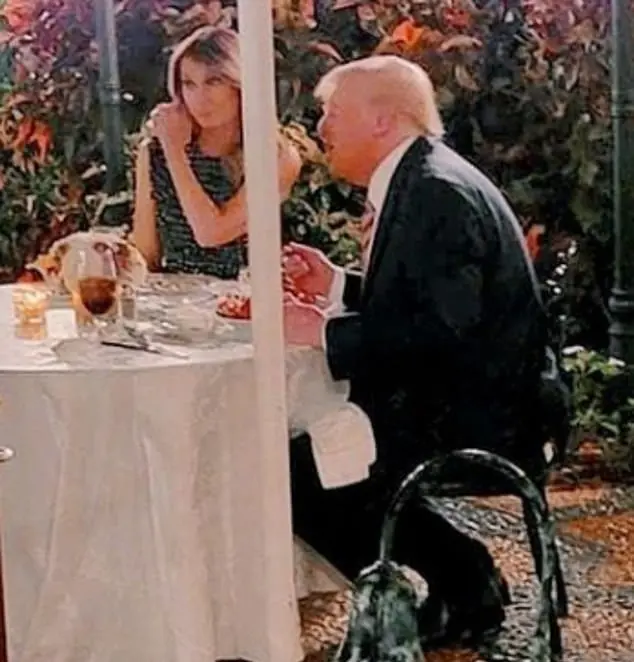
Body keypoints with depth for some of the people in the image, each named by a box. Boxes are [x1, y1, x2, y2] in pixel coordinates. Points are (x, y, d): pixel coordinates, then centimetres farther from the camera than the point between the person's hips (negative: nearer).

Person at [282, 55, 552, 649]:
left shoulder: (441, 193, -19)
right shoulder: (417, 183, 12)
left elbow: (443, 328, -27)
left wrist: (323, 332, -21)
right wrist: (336, 283, 9)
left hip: (475, 421, -10)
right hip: (445, 399, 10)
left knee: (294, 472, -12)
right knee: (295, 437, 11)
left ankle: (460, 581, 2)